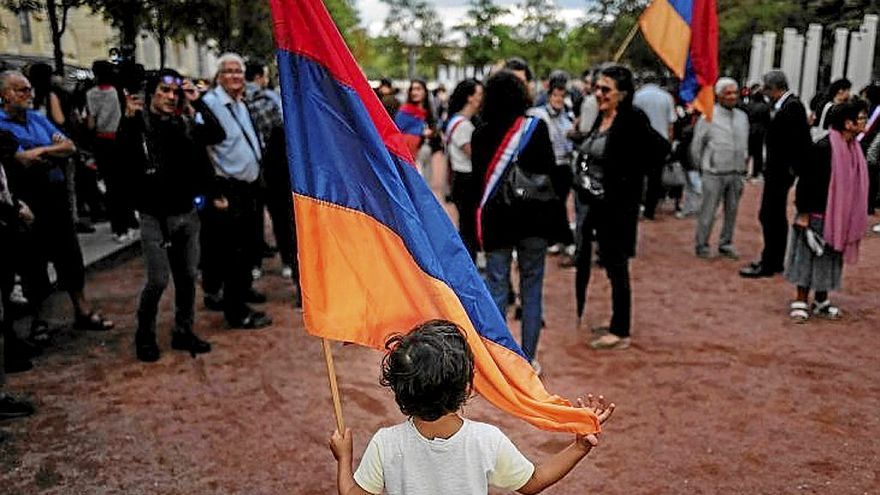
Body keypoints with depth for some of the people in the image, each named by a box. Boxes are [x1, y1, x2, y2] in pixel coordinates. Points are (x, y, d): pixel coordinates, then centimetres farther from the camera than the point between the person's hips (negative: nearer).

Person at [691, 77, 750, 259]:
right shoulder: (709, 117, -6)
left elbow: (745, 144, 17)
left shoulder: (742, 116, 9)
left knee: (731, 211, 10)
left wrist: (744, 165, 13)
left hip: (736, 174, 5)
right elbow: (696, 144, 0)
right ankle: (702, 245, 10)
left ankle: (726, 244, 22)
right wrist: (702, 165, 6)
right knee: (708, 211, -2)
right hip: (715, 174, -5)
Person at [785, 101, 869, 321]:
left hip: (839, 217, 8)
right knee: (809, 256, 3)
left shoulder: (854, 148, 4)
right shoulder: (823, 148, -19)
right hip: (817, 214, -8)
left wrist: (852, 219, 13)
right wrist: (803, 214, -18)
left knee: (829, 258, 15)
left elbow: (855, 184, 11)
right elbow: (806, 182, -18)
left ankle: (821, 301, 27)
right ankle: (801, 301, 14)